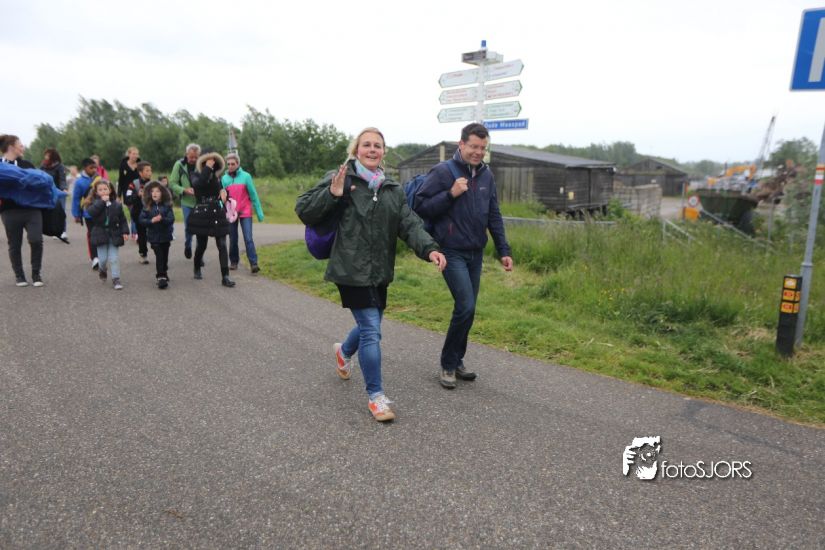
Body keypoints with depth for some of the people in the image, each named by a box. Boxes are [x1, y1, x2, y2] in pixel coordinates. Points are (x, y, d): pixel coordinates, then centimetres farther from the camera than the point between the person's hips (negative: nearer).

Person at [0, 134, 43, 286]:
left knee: (36, 240, -10)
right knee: (15, 245, 7)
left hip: (32, 209, 2)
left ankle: (36, 274, 7)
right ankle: (19, 275, 21)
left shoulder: (26, 164, 10)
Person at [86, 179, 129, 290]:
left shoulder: (117, 204, 1)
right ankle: (103, 270, 34)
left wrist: (125, 231, -7)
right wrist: (102, 201, -21)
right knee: (103, 258, 2)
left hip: (113, 234, 0)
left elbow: (122, 219, 3)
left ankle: (116, 279, 5)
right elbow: (91, 212, -22)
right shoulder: (95, 202, -1)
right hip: (100, 234, 0)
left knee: (114, 258, -1)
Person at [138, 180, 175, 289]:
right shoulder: (147, 207, -2)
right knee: (159, 256, -9)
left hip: (165, 235, 1)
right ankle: (161, 277, -8)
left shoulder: (167, 206, -3)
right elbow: (142, 220, -4)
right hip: (154, 236, -1)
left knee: (165, 256, 12)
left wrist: (162, 219, -28)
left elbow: (171, 219, -10)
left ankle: (164, 273, 30)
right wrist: (152, 220, -21)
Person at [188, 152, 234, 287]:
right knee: (202, 245, 9)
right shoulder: (196, 175, -3)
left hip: (218, 214, 3)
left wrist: (223, 191, -4)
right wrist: (207, 168, -21)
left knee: (222, 245, -5)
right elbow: (198, 183, -26)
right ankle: (197, 269, 36)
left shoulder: (217, 176, 8)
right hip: (201, 214, -2)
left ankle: (225, 277, -6)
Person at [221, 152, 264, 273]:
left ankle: (253, 263, -10)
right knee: (233, 239, 10)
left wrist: (259, 212, -2)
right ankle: (234, 262, 23)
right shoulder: (224, 178, 2)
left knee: (248, 238, -10)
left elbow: (253, 195, -2)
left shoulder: (245, 176, -4)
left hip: (245, 212, -2)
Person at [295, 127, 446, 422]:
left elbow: (409, 224, -1)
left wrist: (429, 248, -18)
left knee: (370, 325, 20)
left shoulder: (393, 189, 10)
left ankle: (344, 351, 54)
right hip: (352, 270, -6)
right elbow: (303, 210, -5)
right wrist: (332, 194, -21)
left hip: (379, 271, 6)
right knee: (371, 330, -9)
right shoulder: (340, 179, -5)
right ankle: (375, 396, 7)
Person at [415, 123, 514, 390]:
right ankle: (448, 364, 5)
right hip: (452, 252, -6)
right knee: (466, 307, -13)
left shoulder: (486, 175, 9)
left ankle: (456, 360, 26)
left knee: (466, 309, 10)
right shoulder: (442, 171, -8)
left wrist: (504, 250, 8)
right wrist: (450, 194, -21)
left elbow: (494, 216, 13)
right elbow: (420, 206, -11)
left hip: (476, 254, 6)